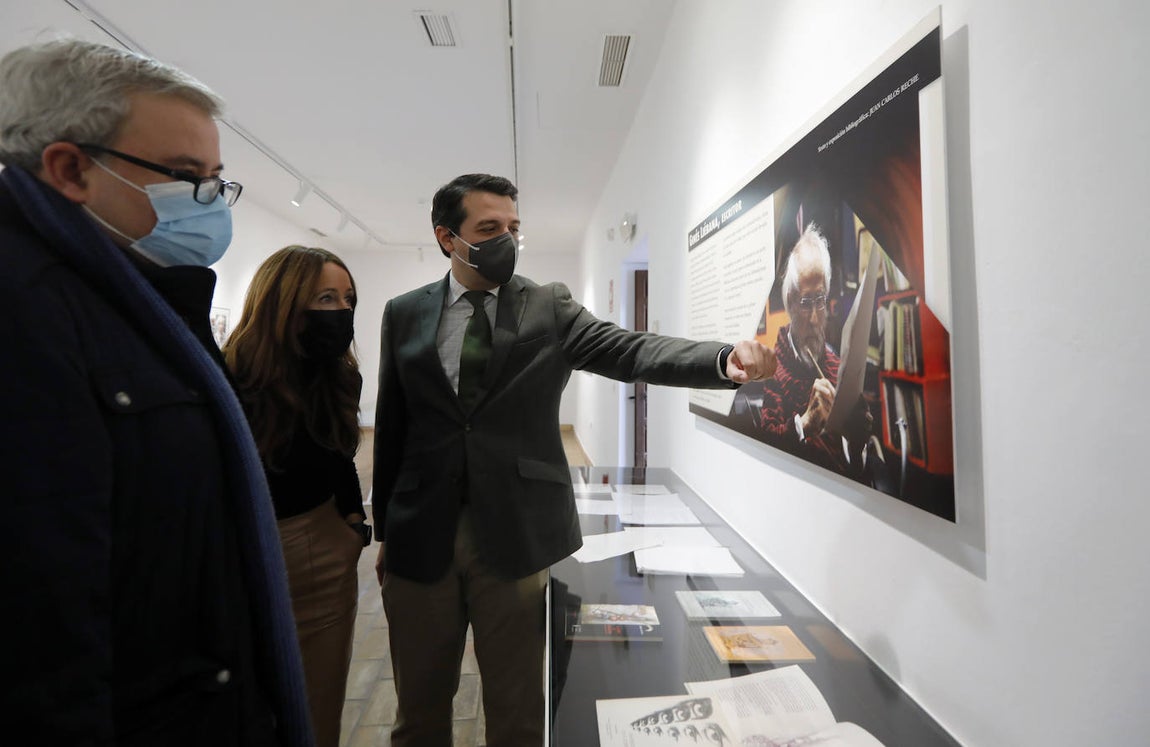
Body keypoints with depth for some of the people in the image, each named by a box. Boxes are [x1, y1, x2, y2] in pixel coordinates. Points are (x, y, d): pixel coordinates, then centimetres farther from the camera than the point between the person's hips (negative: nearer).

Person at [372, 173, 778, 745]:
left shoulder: (550, 307, -1)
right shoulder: (403, 314, 5)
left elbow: (632, 352, -14)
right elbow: (390, 426, 8)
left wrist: (728, 358, -31)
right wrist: (385, 530, 11)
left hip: (518, 536, -2)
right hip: (420, 538, 3)